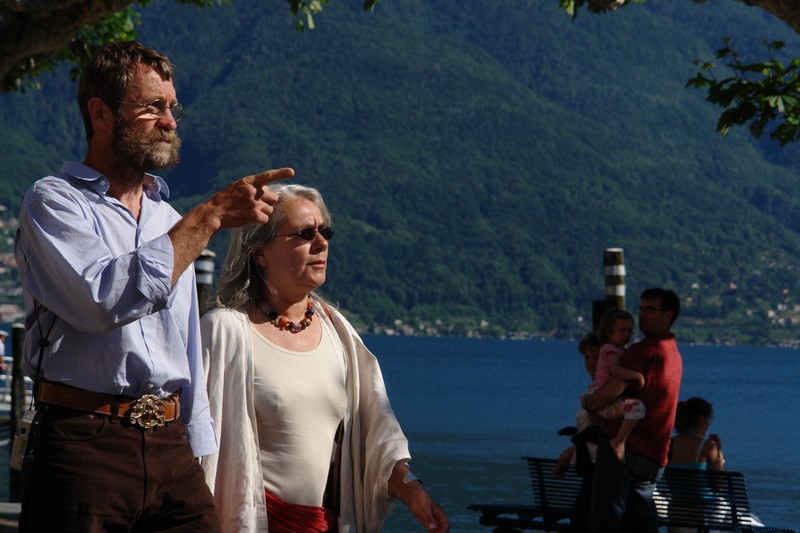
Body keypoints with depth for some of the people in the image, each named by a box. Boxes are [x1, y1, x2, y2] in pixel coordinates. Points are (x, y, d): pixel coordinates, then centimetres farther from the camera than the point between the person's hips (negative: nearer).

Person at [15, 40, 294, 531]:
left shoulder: (169, 220, 20)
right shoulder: (55, 202, -2)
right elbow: (107, 298, -21)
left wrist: (198, 452, 18)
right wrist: (211, 216, -16)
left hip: (171, 445, 6)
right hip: (84, 443, -6)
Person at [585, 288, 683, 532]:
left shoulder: (645, 350, -12)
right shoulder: (674, 353, 19)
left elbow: (613, 390, -20)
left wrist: (588, 404, -2)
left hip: (622, 444, -9)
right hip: (654, 455, 9)